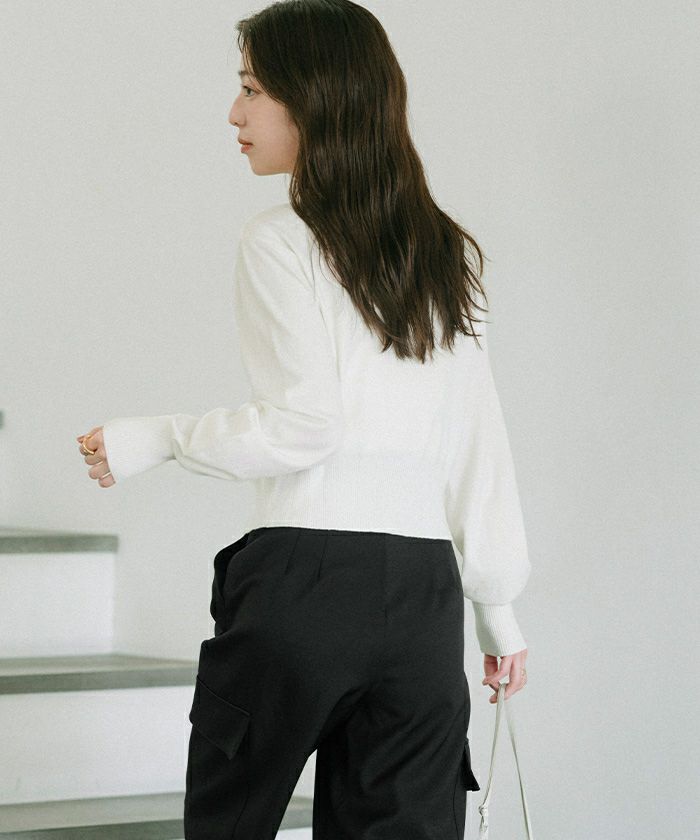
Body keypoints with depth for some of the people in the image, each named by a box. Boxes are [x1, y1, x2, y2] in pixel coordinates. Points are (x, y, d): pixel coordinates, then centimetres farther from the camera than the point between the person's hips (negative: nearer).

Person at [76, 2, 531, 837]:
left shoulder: (280, 241, -3)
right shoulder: (446, 252, 14)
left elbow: (307, 421, -12)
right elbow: (481, 437, 13)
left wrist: (159, 438, 0)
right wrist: (497, 604, 16)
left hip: (303, 574, -5)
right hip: (423, 585, 5)